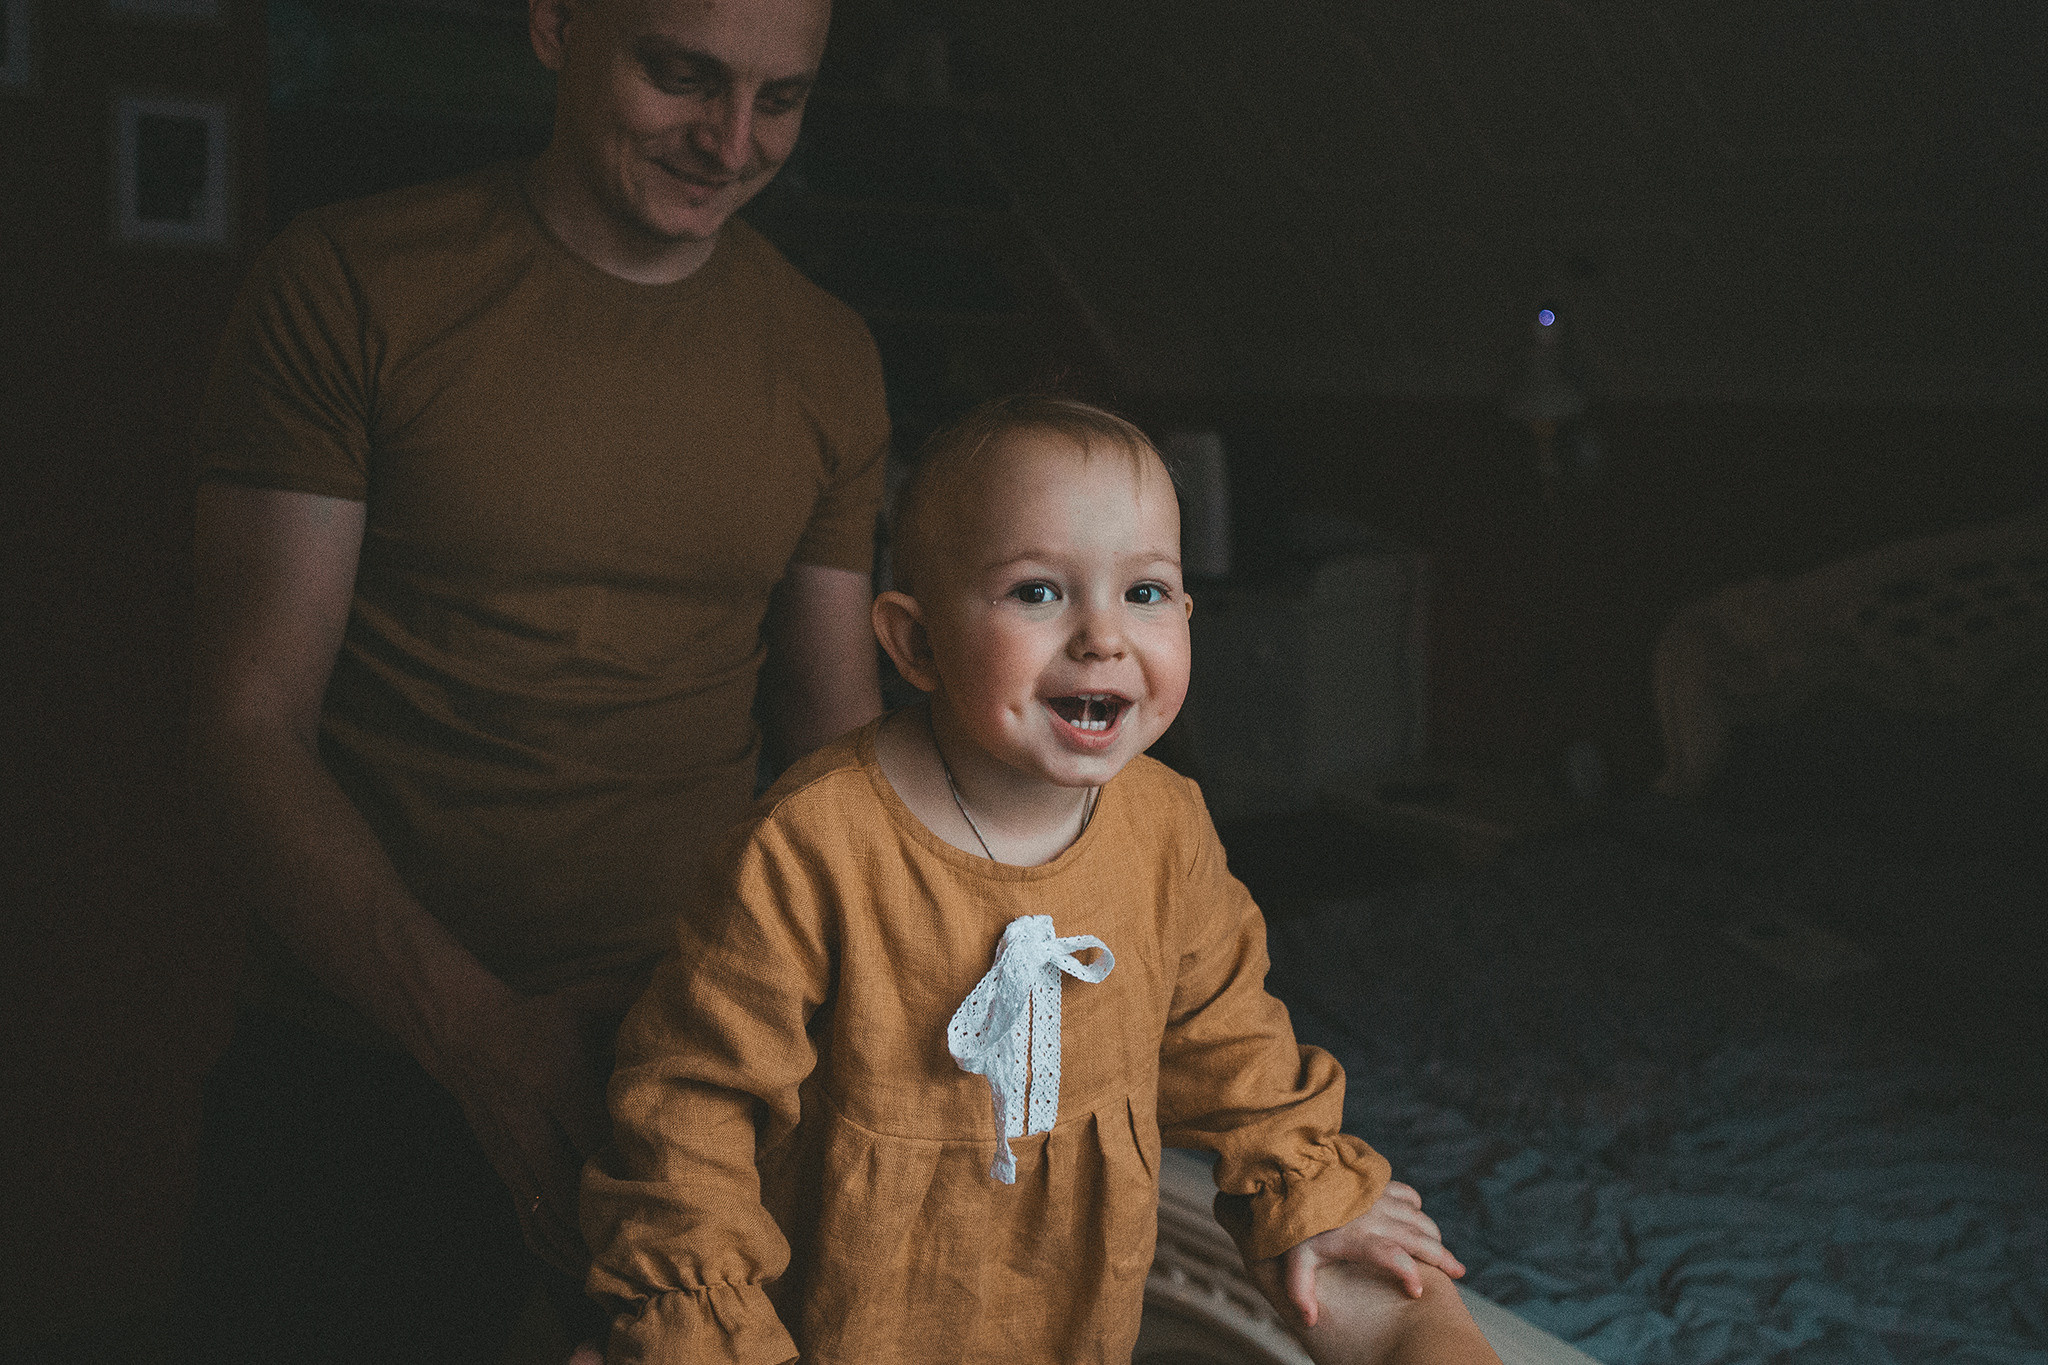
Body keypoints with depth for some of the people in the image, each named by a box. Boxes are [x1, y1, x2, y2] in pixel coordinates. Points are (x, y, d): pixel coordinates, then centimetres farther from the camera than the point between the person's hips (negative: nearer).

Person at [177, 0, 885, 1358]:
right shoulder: (349, 286, -8)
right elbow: (253, 728, -10)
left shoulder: (828, 363, 3)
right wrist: (477, 1030, -23)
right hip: (361, 1077, -2)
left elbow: (835, 745, 7)